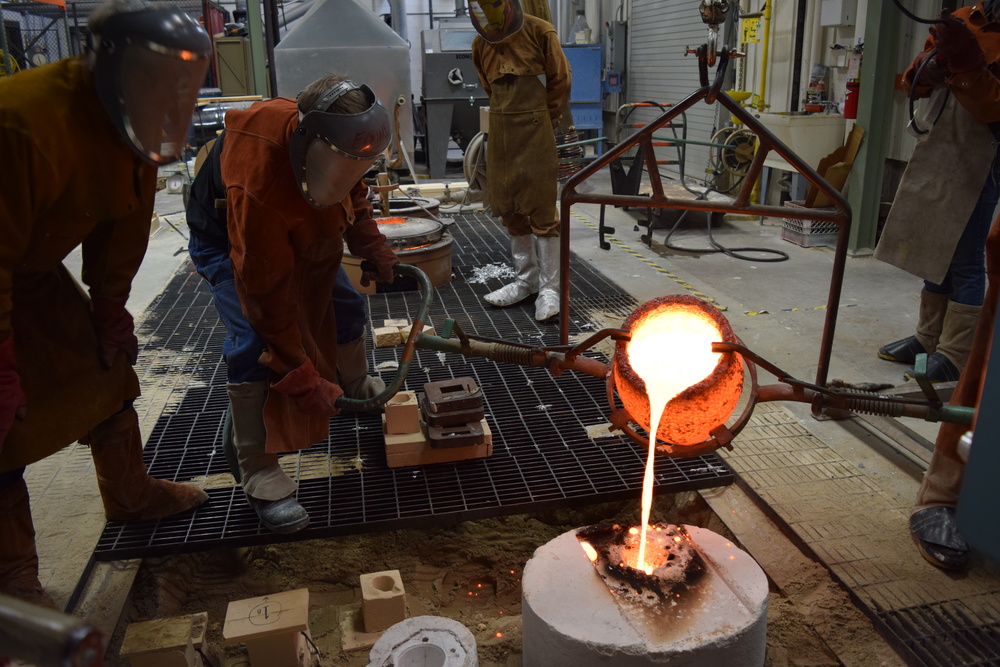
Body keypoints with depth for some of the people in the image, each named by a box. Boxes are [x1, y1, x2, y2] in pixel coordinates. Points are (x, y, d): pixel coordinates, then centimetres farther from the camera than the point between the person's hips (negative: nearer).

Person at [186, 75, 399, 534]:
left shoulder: (337, 136, -24)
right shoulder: (255, 185, -45)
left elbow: (352, 190, 3)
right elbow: (267, 298, -40)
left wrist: (373, 249, -5)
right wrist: (301, 379, -35)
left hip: (300, 231, 7)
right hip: (226, 240, -7)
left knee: (343, 304, 9)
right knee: (252, 342, -23)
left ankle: (355, 384, 39)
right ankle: (257, 470, -12)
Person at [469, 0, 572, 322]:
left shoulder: (539, 32, -6)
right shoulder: (481, 44, 8)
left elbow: (561, 81, 1)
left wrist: (542, 121, 5)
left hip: (535, 135, -5)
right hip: (501, 135, 6)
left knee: (541, 211, -6)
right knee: (511, 211, 10)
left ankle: (549, 288, 0)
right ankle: (526, 280, 22)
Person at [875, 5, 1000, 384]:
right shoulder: (961, 21, 9)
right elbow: (914, 85, 13)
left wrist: (965, 62, -31)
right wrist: (927, 68, -9)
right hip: (936, 151, 7)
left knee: (963, 260, -5)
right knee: (933, 252, 13)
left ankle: (955, 357, 2)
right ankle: (929, 340, 25)